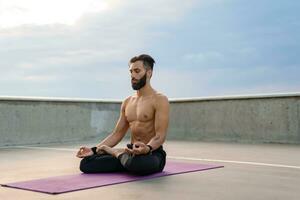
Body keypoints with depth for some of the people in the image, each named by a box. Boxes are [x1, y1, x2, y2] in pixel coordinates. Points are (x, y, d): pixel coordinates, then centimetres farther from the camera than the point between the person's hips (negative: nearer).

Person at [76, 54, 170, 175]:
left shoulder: (160, 100, -8)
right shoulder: (127, 102, 13)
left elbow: (160, 136, -18)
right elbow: (117, 134, 12)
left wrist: (147, 148, -40)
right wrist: (94, 150, -1)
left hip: (153, 154, -4)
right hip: (132, 153, 4)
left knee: (137, 163, -42)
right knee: (86, 163, -13)